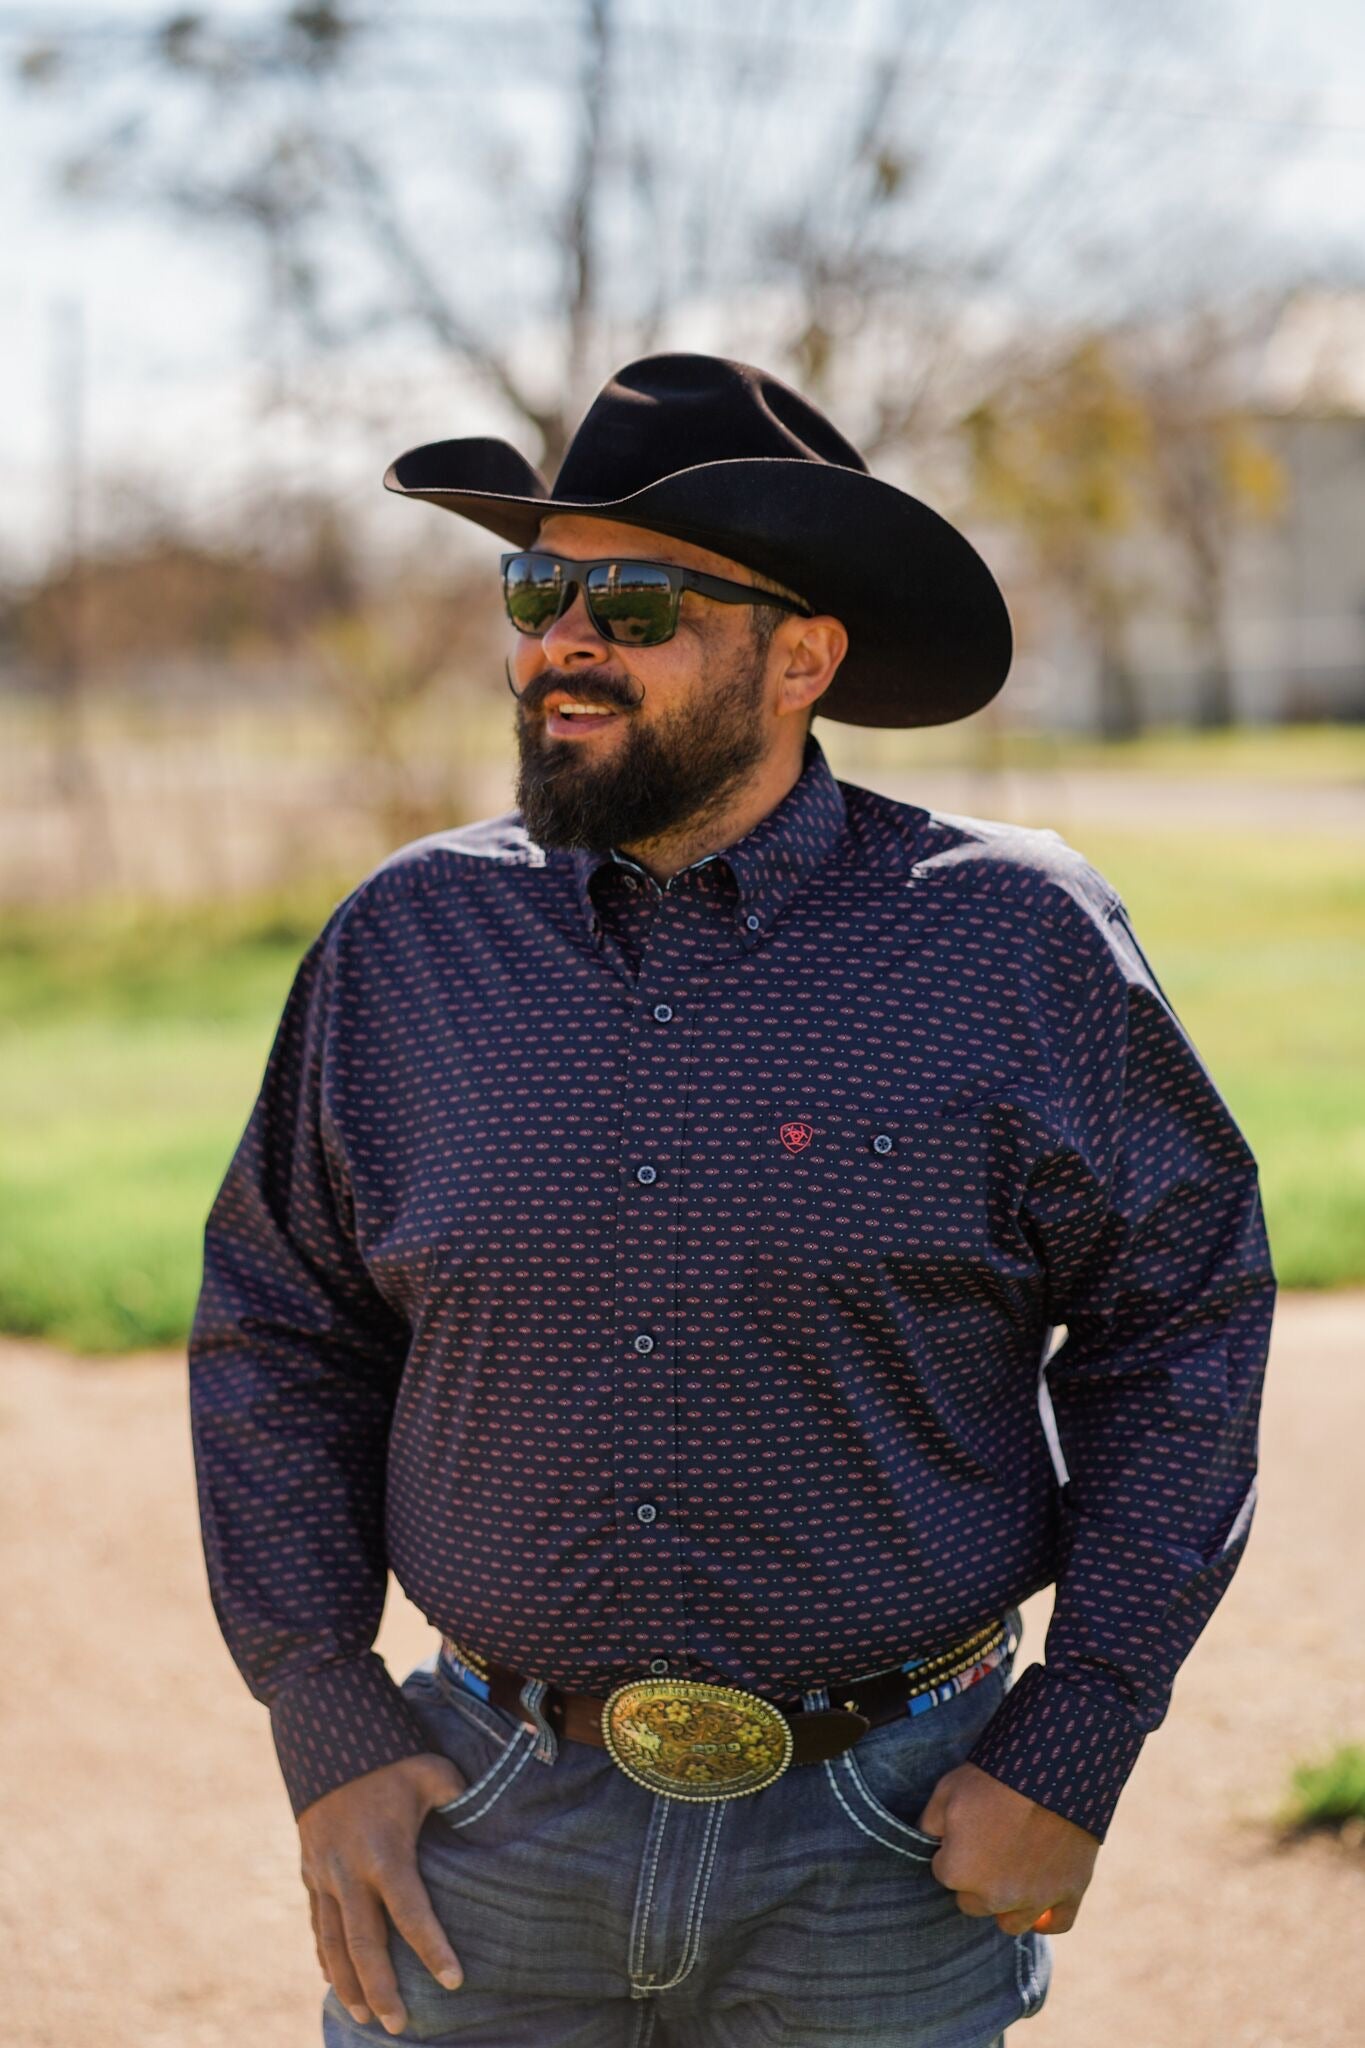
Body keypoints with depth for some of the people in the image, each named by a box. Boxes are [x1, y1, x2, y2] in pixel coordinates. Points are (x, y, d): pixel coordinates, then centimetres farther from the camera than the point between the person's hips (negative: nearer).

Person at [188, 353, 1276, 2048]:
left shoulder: (1016, 940, -6)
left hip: (883, 1863, -2)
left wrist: (1074, 1753, -5)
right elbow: (275, 1338, 8)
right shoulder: (405, 948, 1)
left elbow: (1181, 1321, 0)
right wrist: (324, 1732, 0)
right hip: (496, 1844, 2)